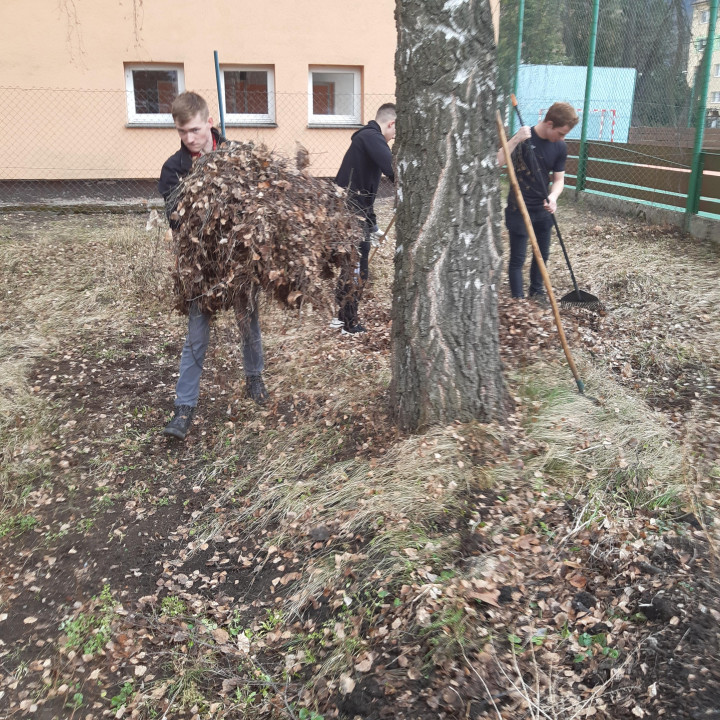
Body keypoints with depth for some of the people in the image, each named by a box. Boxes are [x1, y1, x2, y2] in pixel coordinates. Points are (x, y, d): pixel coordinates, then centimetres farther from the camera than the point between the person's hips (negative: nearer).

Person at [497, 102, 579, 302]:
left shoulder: (560, 147, -2)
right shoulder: (523, 138, -16)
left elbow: (559, 179, 3)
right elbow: (496, 163, -26)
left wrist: (553, 197, -18)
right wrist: (516, 139, -35)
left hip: (543, 210, 6)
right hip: (519, 210, -5)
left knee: (543, 254, 18)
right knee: (518, 258, -1)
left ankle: (536, 290, 40)